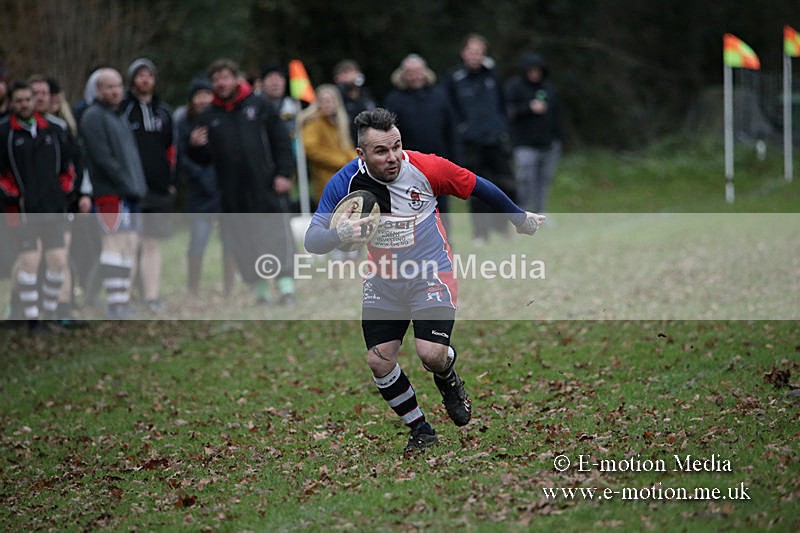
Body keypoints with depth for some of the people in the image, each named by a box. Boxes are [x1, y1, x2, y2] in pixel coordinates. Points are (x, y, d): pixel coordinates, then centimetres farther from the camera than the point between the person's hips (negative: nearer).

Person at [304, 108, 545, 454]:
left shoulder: (425, 168, -19)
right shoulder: (344, 183, -16)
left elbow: (477, 186, -2)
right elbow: (312, 240, -17)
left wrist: (520, 218, 11)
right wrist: (340, 234, -40)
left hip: (432, 275, -3)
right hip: (383, 282, 3)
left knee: (432, 354, -20)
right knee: (378, 360, -6)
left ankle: (448, 377, 19)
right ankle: (420, 430, 16)